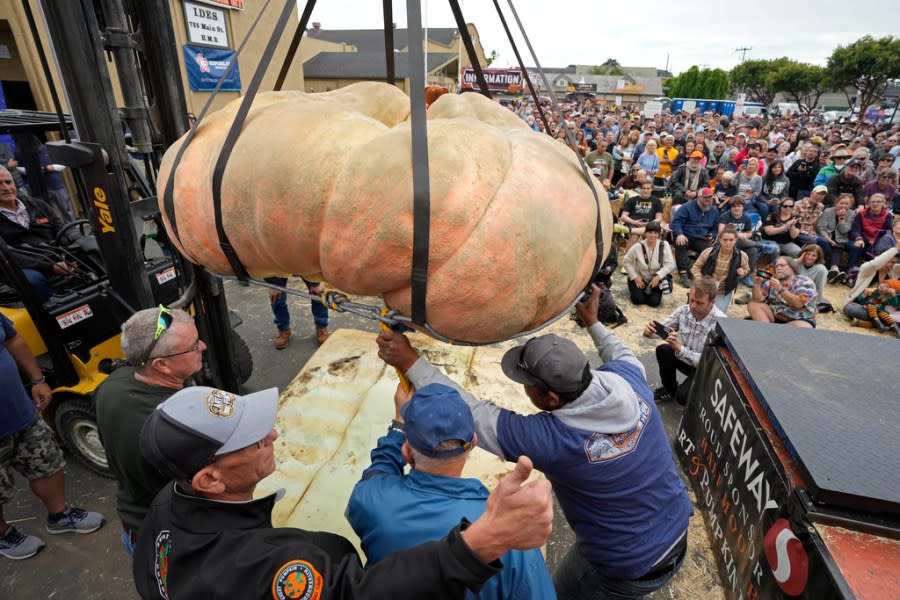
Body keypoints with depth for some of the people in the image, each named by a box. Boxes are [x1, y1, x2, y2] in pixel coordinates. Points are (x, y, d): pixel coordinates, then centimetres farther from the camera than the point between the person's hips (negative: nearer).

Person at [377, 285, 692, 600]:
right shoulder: (628, 379, -19)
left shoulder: (551, 439, -34)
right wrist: (593, 322, 18)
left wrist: (410, 361, -21)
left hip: (630, 572, -6)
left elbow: (471, 413, -26)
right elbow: (623, 355, 8)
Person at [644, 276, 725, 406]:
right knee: (663, 350, -20)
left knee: (682, 396, -26)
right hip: (686, 359, 6)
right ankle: (670, 389, 6)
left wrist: (680, 349, -45)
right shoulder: (684, 310, -16)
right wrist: (650, 331, -29)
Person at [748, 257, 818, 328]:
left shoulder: (805, 282, -6)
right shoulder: (771, 281, 5)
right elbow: (758, 300, -7)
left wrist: (780, 289, -33)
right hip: (775, 318, 4)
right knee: (753, 305, -16)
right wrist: (757, 284, -22)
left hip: (800, 320, -4)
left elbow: (798, 304, -23)